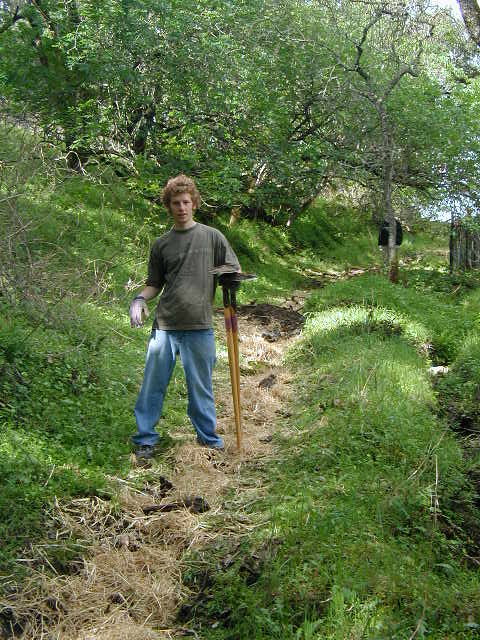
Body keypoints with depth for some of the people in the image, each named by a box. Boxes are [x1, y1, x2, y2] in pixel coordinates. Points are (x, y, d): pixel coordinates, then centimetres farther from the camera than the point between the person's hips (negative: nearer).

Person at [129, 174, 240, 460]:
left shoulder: (212, 237, 5)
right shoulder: (161, 244, 10)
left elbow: (235, 271, 7)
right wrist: (140, 299, -3)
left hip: (199, 328, -2)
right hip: (164, 327, 2)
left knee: (201, 386, 8)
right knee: (153, 384, 5)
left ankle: (209, 437, 24)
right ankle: (146, 439, 18)